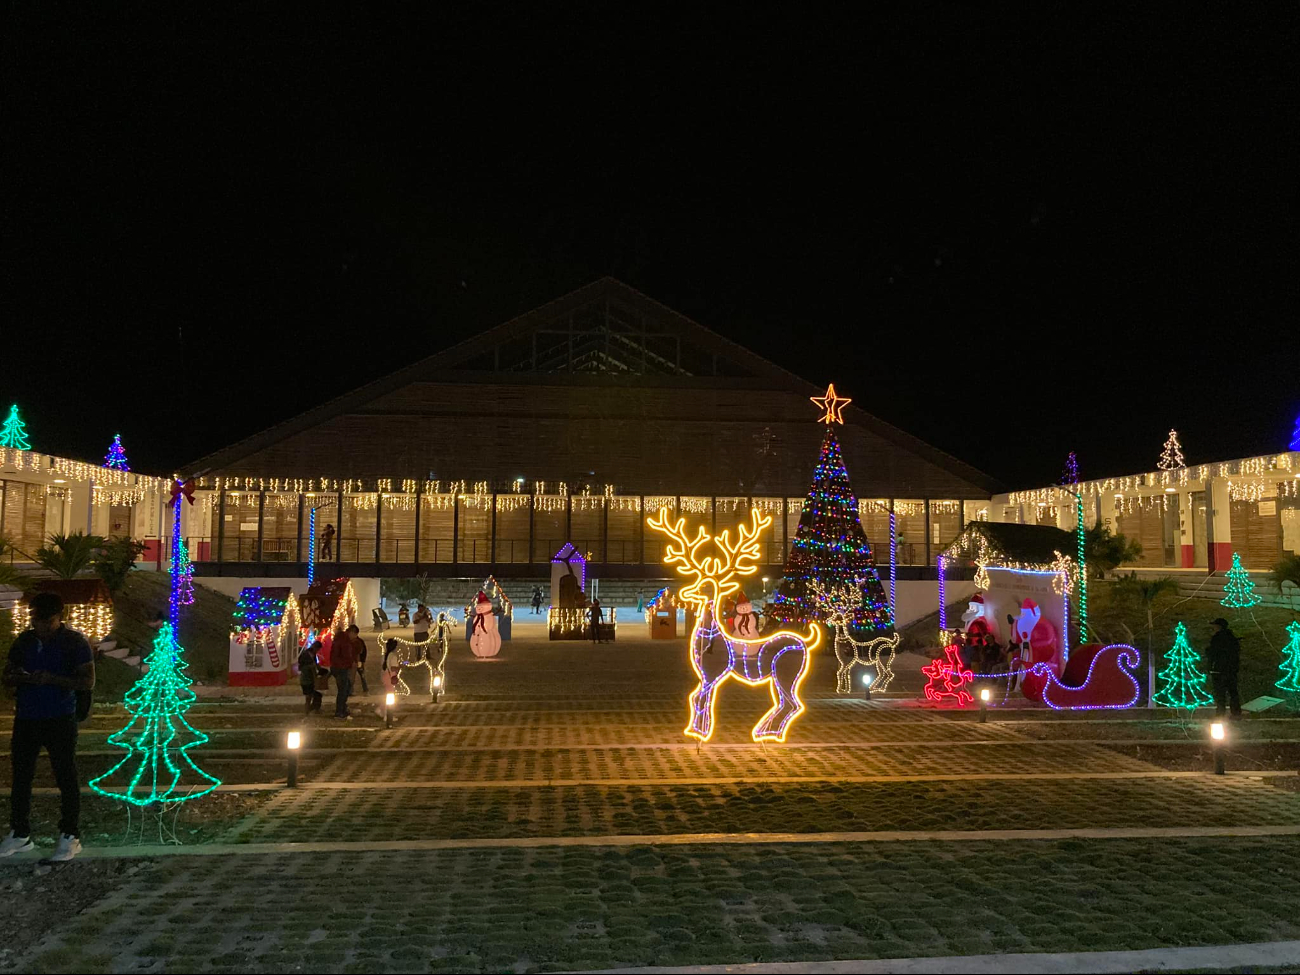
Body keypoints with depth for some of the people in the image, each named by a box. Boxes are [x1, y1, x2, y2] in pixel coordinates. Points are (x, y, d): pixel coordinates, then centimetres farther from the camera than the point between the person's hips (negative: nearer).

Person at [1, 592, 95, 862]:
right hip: (25, 719, 5)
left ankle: (70, 836, 12)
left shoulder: (74, 642, -9)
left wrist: (52, 679, -26)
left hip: (60, 721, -5)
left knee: (66, 779, 2)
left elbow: (88, 682, -13)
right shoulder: (24, 641, 6)